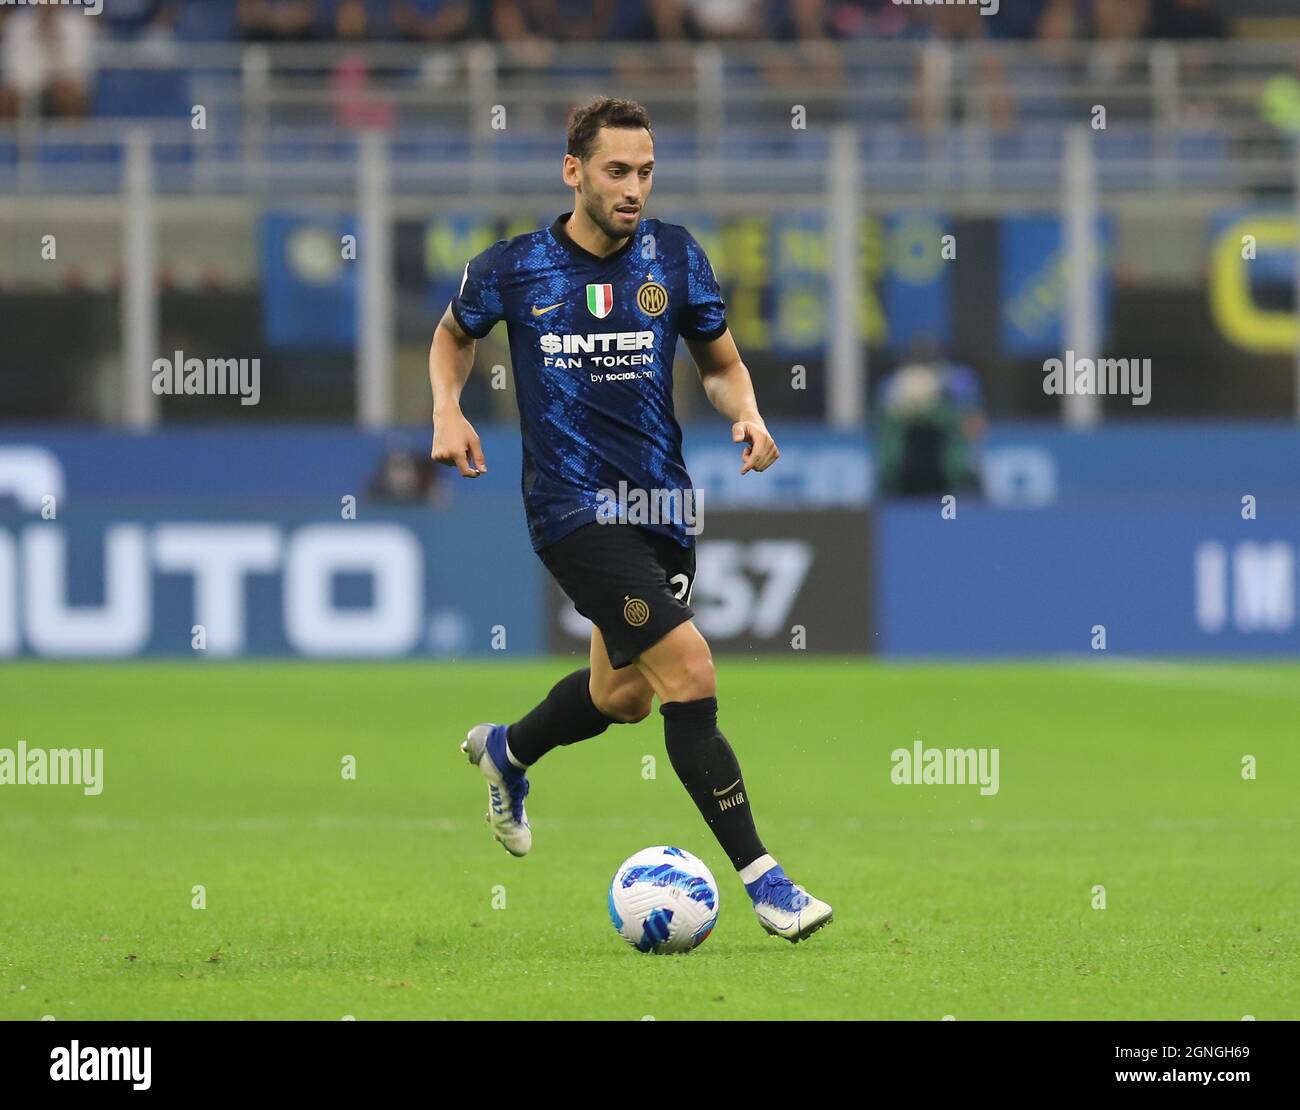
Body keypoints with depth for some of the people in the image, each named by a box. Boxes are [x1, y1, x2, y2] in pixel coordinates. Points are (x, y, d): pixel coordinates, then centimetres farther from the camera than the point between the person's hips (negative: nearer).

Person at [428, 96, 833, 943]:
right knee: (690, 671, -18)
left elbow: (721, 363, 12)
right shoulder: (514, 269, -5)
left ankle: (507, 752, 52)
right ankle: (761, 877, -15)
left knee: (625, 695, 19)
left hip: (661, 502, 5)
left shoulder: (673, 255, 1)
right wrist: (448, 410, -2)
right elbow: (454, 335, 16)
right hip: (574, 507, -5)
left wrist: (747, 414, -9)